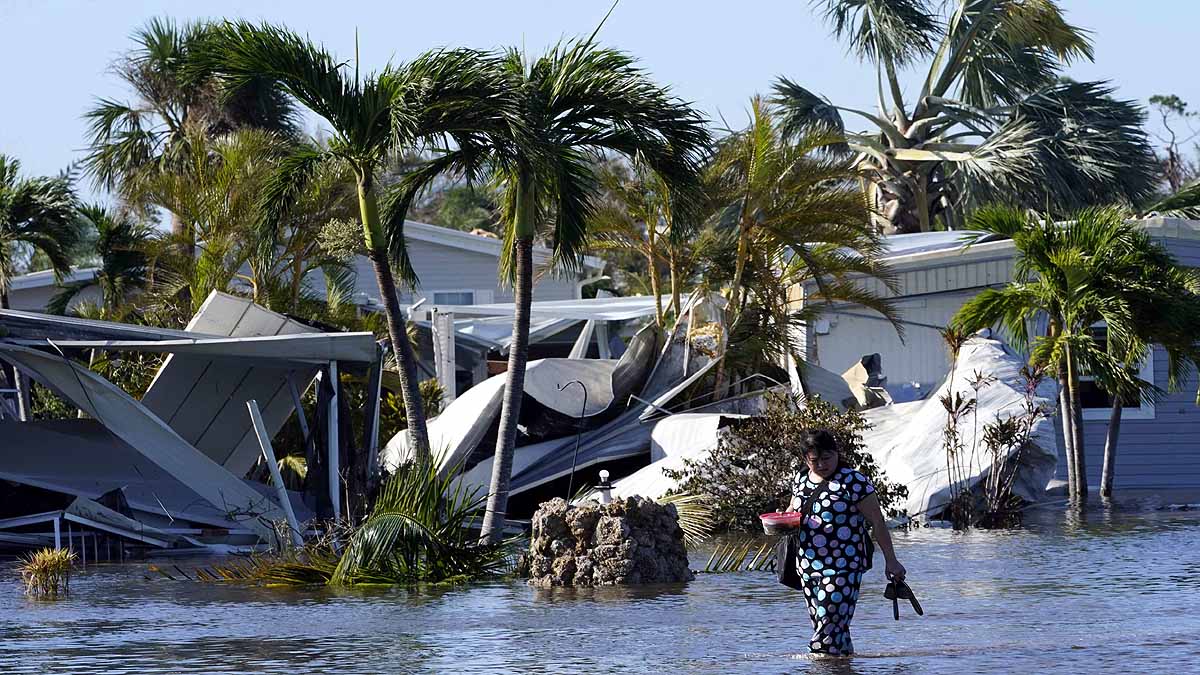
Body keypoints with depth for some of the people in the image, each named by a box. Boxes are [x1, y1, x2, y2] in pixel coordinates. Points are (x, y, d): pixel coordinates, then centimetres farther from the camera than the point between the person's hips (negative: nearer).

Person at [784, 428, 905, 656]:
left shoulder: (854, 482, -8)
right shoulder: (801, 481, 12)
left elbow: (877, 522, -7)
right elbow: (793, 510, 27)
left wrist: (890, 560, -10)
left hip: (842, 567, -7)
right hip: (808, 567, 7)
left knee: (829, 624, -14)